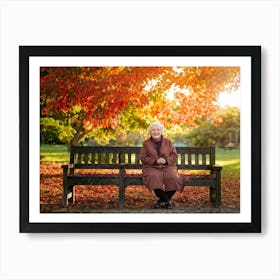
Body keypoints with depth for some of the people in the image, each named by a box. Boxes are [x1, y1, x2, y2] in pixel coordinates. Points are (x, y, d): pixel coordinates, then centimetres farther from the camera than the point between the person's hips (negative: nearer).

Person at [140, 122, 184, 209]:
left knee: (173, 178, -32)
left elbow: (174, 155, 8)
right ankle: (167, 201, -15)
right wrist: (155, 161, -13)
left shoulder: (168, 142, 15)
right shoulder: (146, 143, 12)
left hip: (167, 167, 1)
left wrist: (166, 160, -13)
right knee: (155, 179, -37)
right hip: (152, 168, -1)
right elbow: (143, 158, 3)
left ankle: (161, 200, -10)